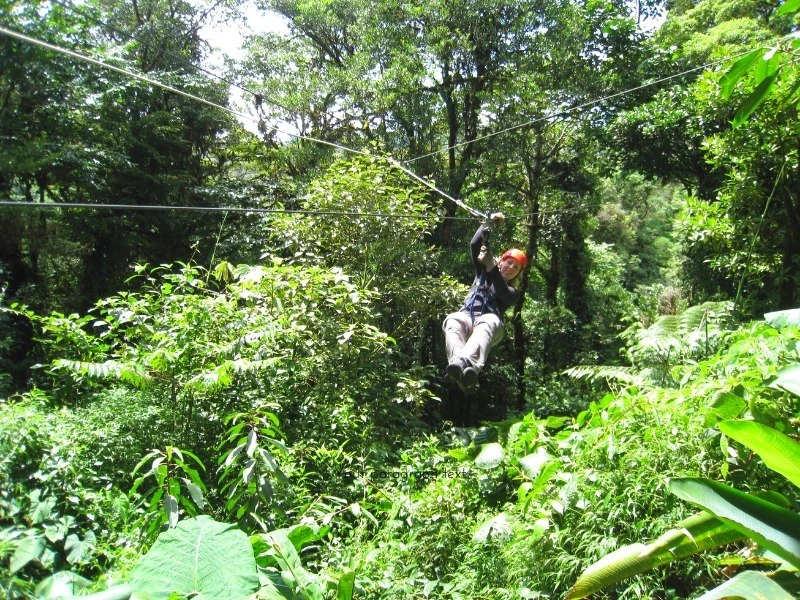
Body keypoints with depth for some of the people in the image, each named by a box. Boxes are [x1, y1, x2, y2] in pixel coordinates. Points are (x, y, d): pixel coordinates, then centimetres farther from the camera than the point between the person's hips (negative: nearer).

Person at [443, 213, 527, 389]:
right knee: (452, 321, -36)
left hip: (489, 321, -2)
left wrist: (492, 267, -10)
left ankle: (468, 364, -71)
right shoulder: (482, 273, 33)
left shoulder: (513, 292, 25)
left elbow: (502, 293, -1)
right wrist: (488, 224, 13)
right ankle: (458, 364, -66)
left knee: (488, 323, -41)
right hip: (466, 317, 2)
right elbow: (474, 245, 20)